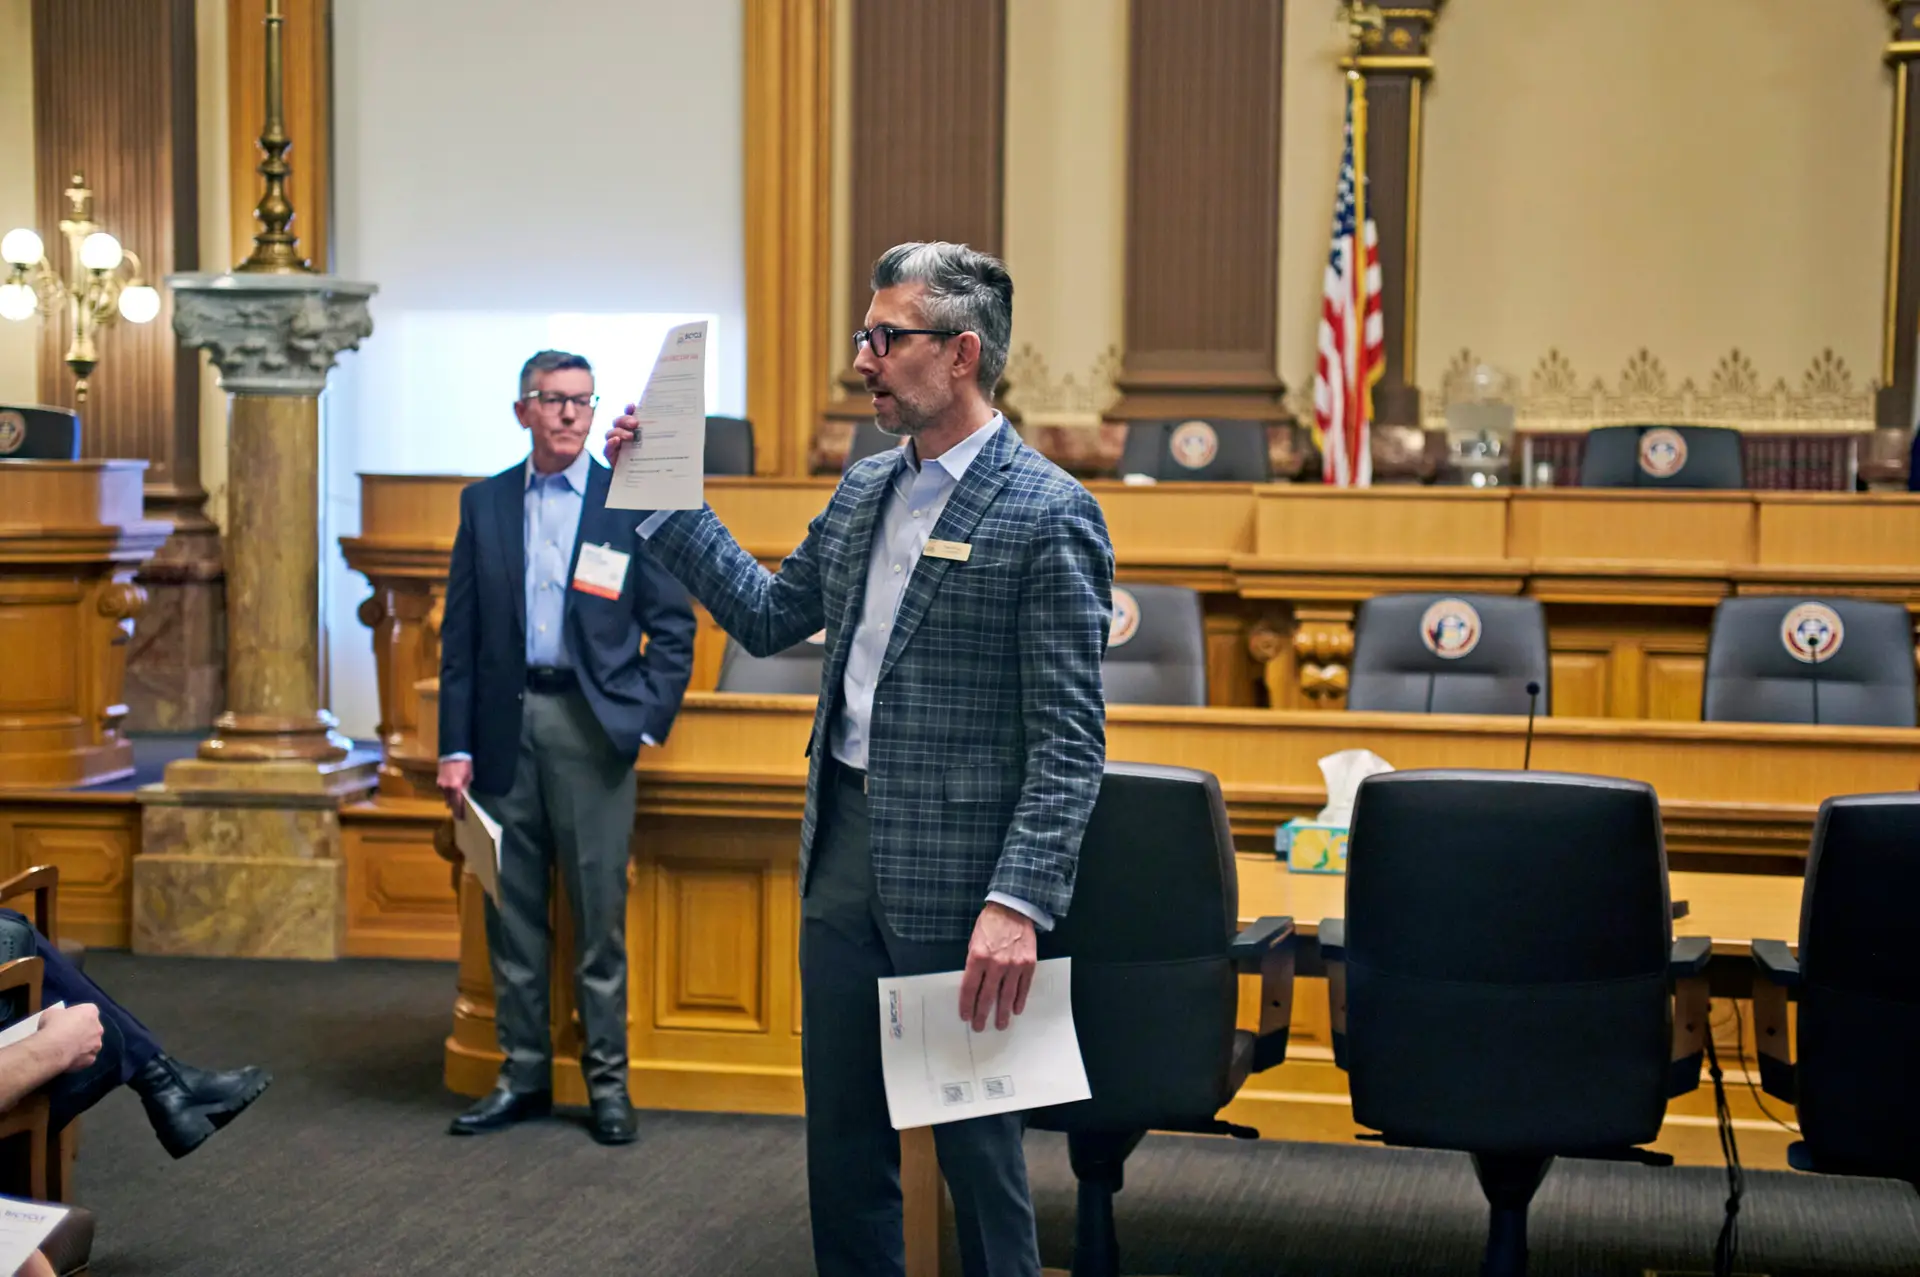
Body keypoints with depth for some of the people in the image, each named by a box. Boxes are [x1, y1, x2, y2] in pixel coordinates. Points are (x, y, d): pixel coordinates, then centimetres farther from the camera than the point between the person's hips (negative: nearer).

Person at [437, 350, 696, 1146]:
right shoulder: (484, 504, 10)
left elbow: (672, 626, 2)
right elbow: (461, 634, 9)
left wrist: (646, 721, -7)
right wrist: (455, 745, 3)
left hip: (590, 726, -3)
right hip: (504, 725, 3)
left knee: (600, 910, 0)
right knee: (510, 909, 8)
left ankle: (607, 1079, 10)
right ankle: (524, 1073, 18)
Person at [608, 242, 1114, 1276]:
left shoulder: (1047, 513, -13)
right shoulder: (865, 491, 11)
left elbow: (1069, 739, -16)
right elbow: (767, 615, 19)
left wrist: (1019, 902, -24)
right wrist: (665, 501, 12)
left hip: (954, 869, -7)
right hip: (843, 846, 7)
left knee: (974, 1141, 6)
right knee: (842, 1134, 16)